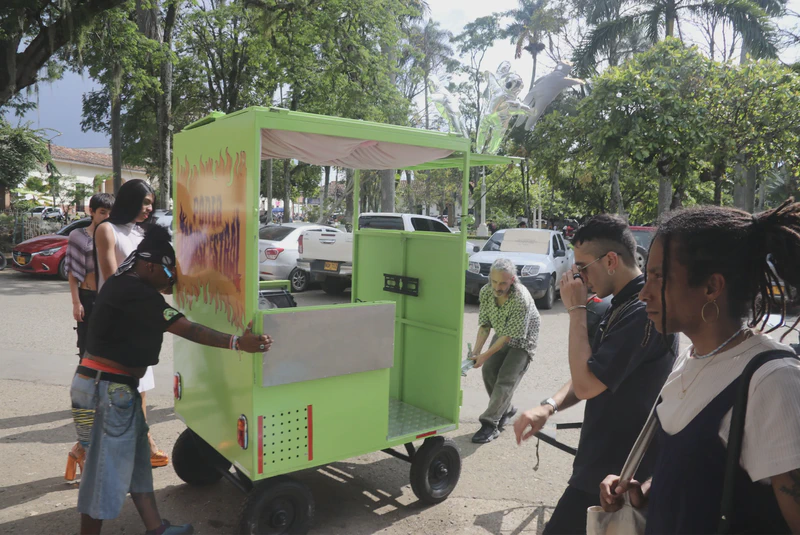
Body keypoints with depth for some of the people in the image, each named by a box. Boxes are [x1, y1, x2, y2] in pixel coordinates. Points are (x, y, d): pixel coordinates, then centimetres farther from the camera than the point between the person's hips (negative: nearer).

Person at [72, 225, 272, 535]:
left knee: (137, 457, 15)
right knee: (105, 467, 1)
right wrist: (236, 343, -31)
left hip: (114, 384, 11)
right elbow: (188, 330, -28)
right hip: (106, 387, -11)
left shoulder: (125, 285, 9)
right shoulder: (135, 294, -22)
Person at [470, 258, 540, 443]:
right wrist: (476, 352, -20)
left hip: (523, 340, -6)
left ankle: (490, 424, -8)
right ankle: (506, 410, 18)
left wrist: (485, 355, -30)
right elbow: (484, 325, -10)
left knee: (506, 379, -14)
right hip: (501, 336, 6)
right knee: (488, 371, -5)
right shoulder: (486, 292, -17)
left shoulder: (522, 299, -35)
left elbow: (511, 335, -29)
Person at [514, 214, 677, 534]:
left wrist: (576, 309, -18)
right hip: (609, 458, 10)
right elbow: (591, 374, 13)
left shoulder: (643, 311, -24)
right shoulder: (623, 304, 9)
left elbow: (587, 383, -24)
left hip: (616, 472, -10)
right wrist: (549, 406, -4)